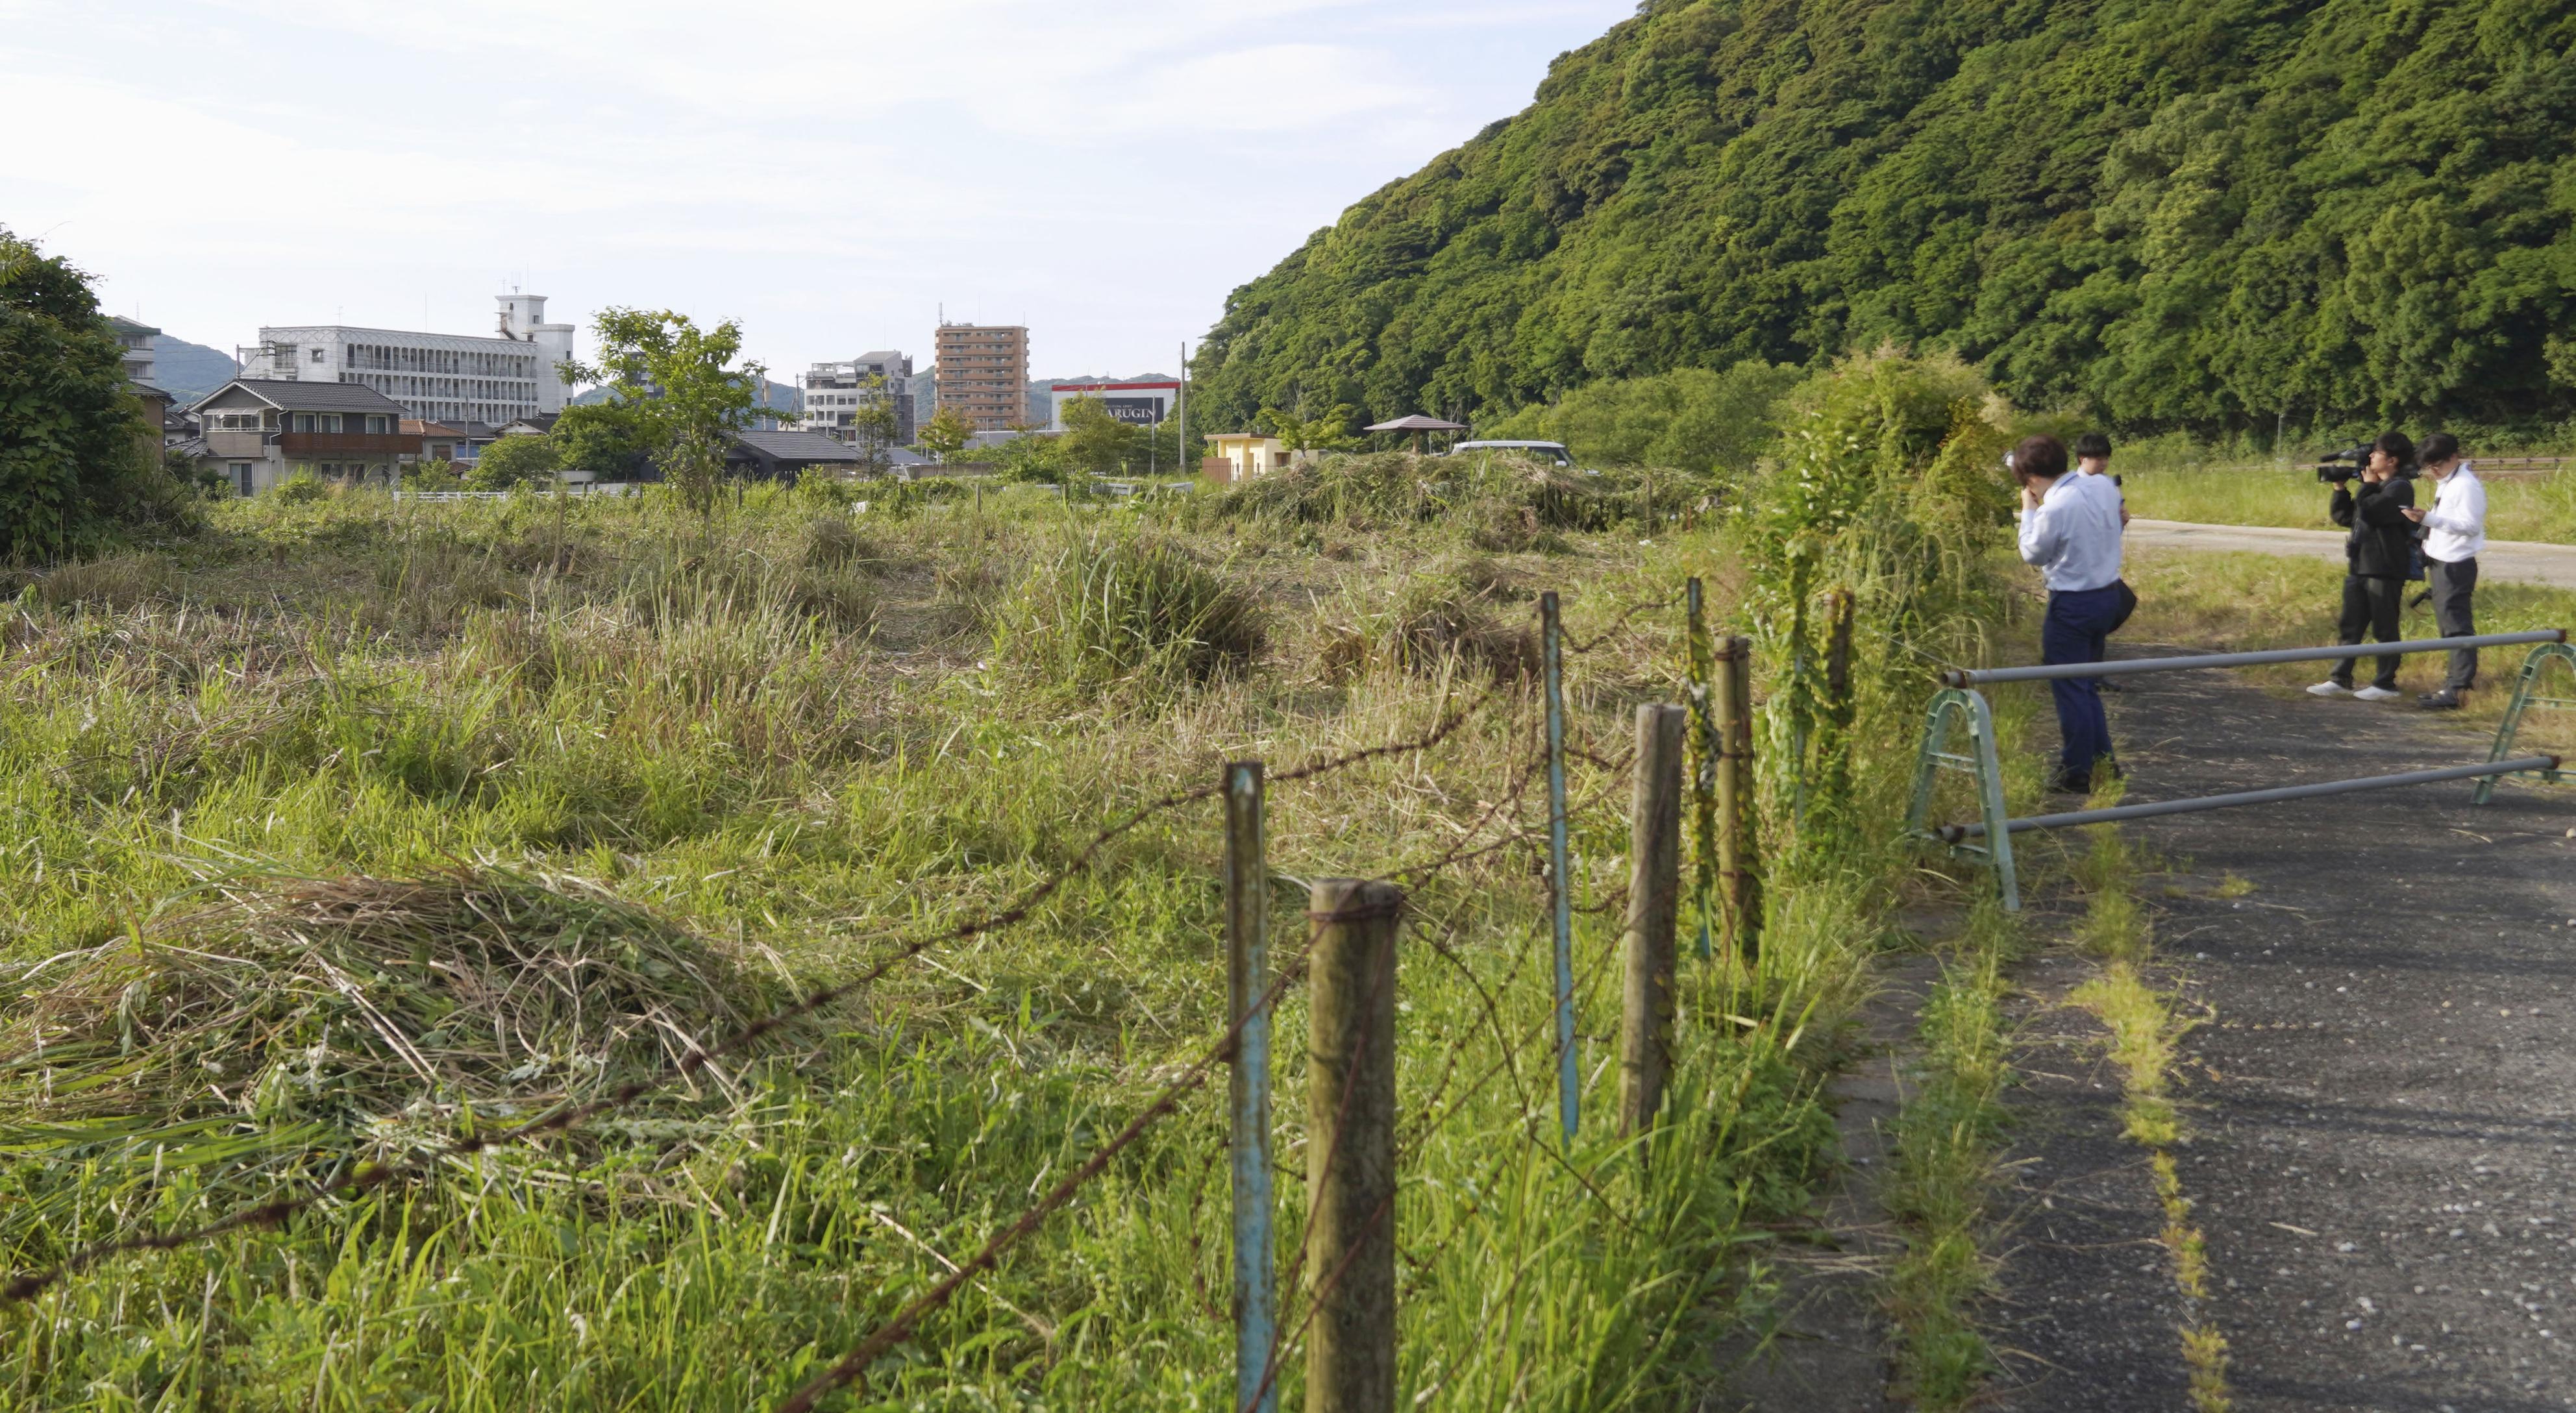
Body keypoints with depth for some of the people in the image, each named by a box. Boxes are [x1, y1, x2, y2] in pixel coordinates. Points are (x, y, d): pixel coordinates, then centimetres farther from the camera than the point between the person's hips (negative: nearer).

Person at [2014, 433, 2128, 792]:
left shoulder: (2055, 508, -24)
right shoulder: (2104, 486, -2)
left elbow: (2032, 554, -8)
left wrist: (2029, 511, 3)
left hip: (2072, 605, -8)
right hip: (2109, 594, 8)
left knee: (2069, 689, 4)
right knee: (2088, 685, 20)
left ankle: (2077, 773, 10)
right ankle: (2103, 760, 25)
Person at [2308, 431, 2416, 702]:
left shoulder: (2400, 488, -9)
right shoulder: (2375, 487, 18)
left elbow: (2369, 511, -23)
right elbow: (2342, 516, 22)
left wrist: (2367, 485, -7)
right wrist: (2341, 489, 9)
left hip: (2384, 570, -9)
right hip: (2359, 567, 9)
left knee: (2384, 630, -2)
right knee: (2351, 627, 10)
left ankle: (2385, 684, 4)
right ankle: (2341, 679, 14)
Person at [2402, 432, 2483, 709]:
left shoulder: (2467, 485, -14)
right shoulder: (2444, 484, 15)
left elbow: (2470, 525, -22)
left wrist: (2428, 518, -28)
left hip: (2456, 565, -10)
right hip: (2440, 563, 10)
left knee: (2457, 625, -11)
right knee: (2448, 624, 14)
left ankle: (2457, 689, -13)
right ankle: (2458, 678, 22)